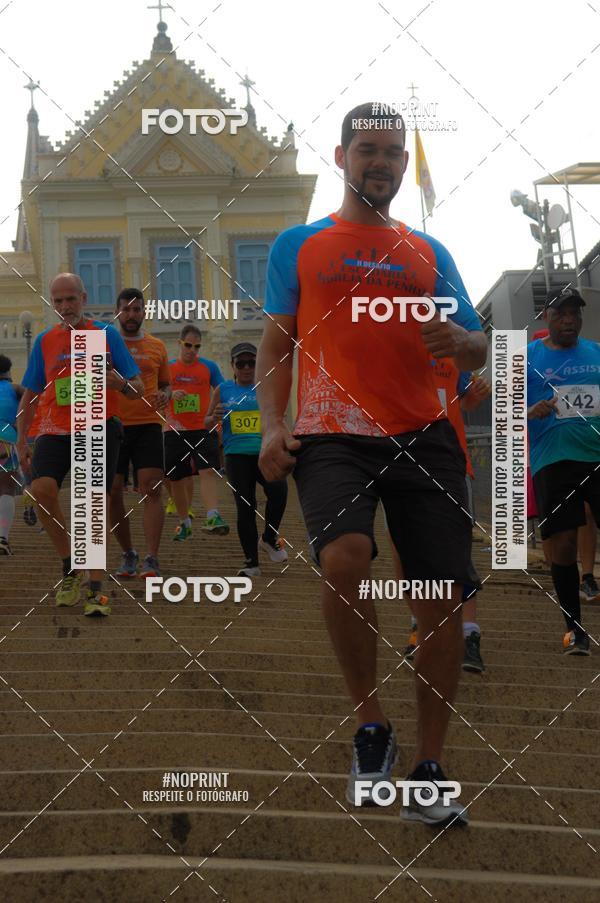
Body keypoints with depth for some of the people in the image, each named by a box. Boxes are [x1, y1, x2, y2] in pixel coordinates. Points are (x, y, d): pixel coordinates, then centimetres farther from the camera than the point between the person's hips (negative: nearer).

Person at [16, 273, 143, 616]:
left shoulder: (107, 334, 3)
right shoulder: (45, 341, 11)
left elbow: (138, 389, 1)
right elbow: (31, 394, 16)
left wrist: (121, 383, -22)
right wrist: (22, 439, 9)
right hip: (55, 430, 2)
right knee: (42, 488, -21)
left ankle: (96, 588, -1)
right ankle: (71, 567, -4)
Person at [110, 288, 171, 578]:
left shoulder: (157, 347, 10)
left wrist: (164, 395, -2)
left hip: (148, 426, 0)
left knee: (152, 488, -12)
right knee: (112, 492, 3)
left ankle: (151, 560, -14)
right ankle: (128, 555, 20)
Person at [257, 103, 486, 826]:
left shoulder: (429, 253, 18)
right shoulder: (299, 245, 13)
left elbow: (477, 351, 17)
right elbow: (276, 343, 11)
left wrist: (460, 343, -8)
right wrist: (271, 424, -6)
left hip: (423, 438, 3)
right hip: (332, 436, -3)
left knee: (443, 601, -3)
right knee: (342, 557, -30)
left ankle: (427, 773, 10)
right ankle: (369, 725, -8)